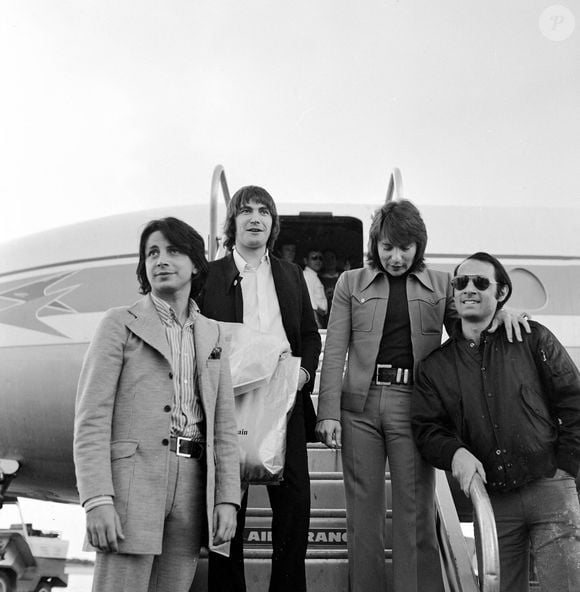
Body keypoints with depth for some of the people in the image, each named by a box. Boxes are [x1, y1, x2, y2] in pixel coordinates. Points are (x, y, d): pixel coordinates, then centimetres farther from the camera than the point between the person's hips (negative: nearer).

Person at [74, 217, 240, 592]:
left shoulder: (212, 333, 17)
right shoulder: (121, 323, 4)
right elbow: (91, 417, -4)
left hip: (192, 487, 4)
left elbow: (224, 424, 14)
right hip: (132, 481, -4)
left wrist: (227, 498, 4)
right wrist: (96, 500, -14)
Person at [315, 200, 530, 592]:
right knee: (363, 513, 7)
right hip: (360, 403, 1)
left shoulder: (441, 285, 10)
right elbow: (335, 351, 4)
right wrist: (329, 412, -5)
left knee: (415, 514, 1)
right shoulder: (351, 283, 9)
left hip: (413, 404, 0)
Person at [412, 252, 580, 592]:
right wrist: (455, 452, -17)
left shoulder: (533, 339, 3)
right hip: (490, 497, 2)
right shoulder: (435, 366, 8)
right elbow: (426, 428, 4)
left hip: (549, 487, -2)